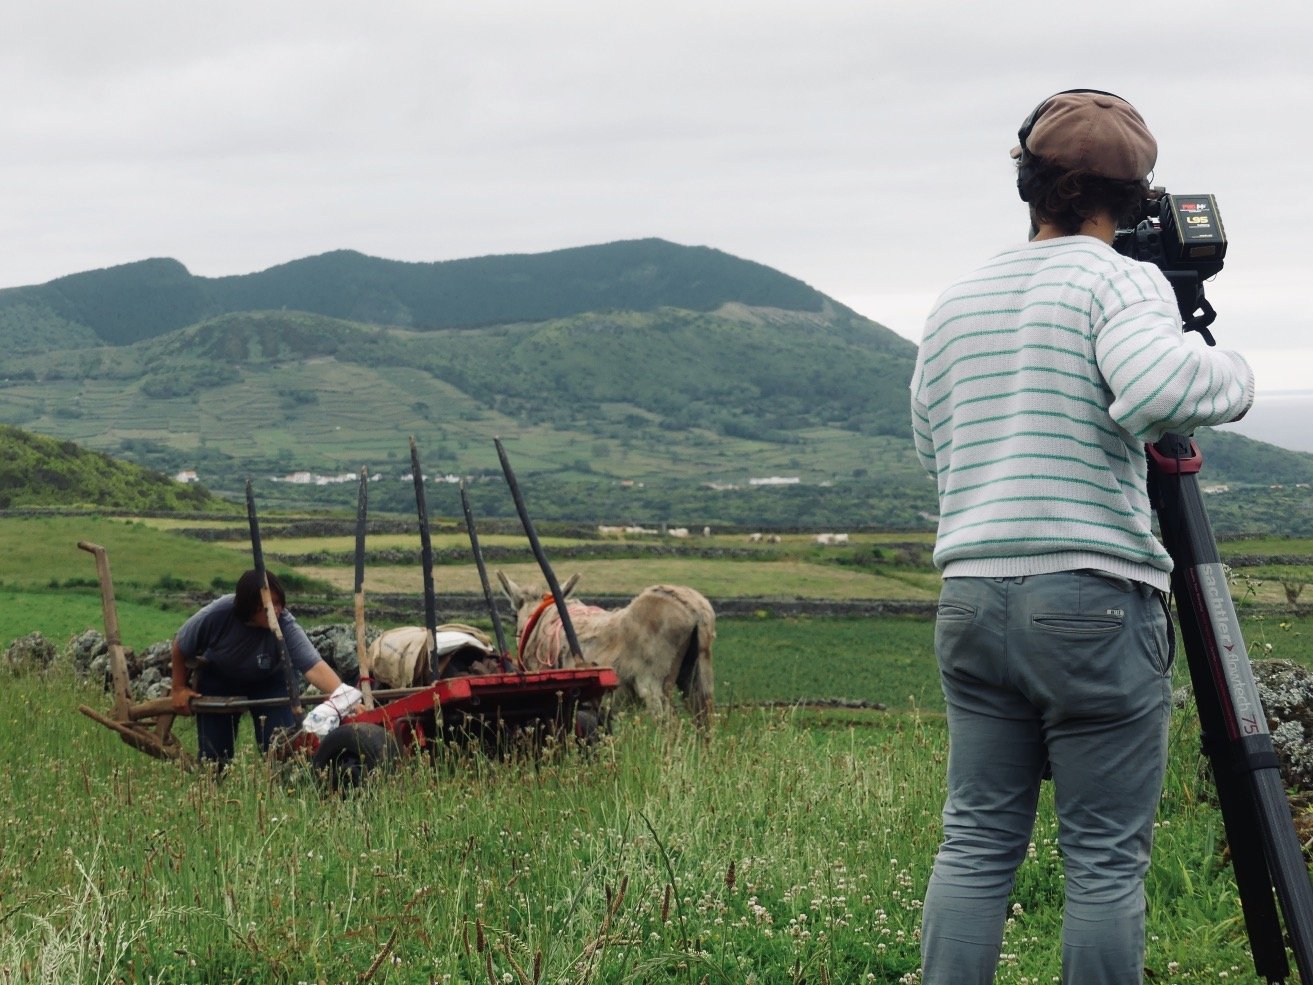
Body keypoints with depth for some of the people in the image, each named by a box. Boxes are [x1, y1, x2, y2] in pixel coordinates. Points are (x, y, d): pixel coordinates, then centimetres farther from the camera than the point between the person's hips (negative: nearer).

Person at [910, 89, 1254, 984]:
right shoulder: (1121, 281, -5)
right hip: (1095, 602, -6)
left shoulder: (955, 303, 15)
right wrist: (1233, 374, -4)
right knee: (1106, 858, 0)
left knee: (977, 842, 9)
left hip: (972, 598, 6)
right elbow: (1153, 391, -24)